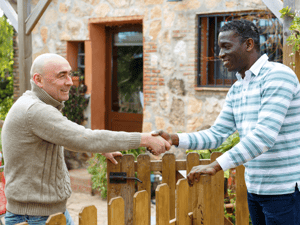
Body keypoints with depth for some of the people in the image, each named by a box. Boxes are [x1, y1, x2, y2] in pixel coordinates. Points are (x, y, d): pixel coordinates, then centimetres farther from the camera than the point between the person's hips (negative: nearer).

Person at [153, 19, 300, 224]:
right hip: (255, 189, 8)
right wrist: (173, 139, -5)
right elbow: (216, 135, 10)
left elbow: (265, 135, -26)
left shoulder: (277, 76, -16)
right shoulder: (236, 90, 12)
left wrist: (216, 166, -29)